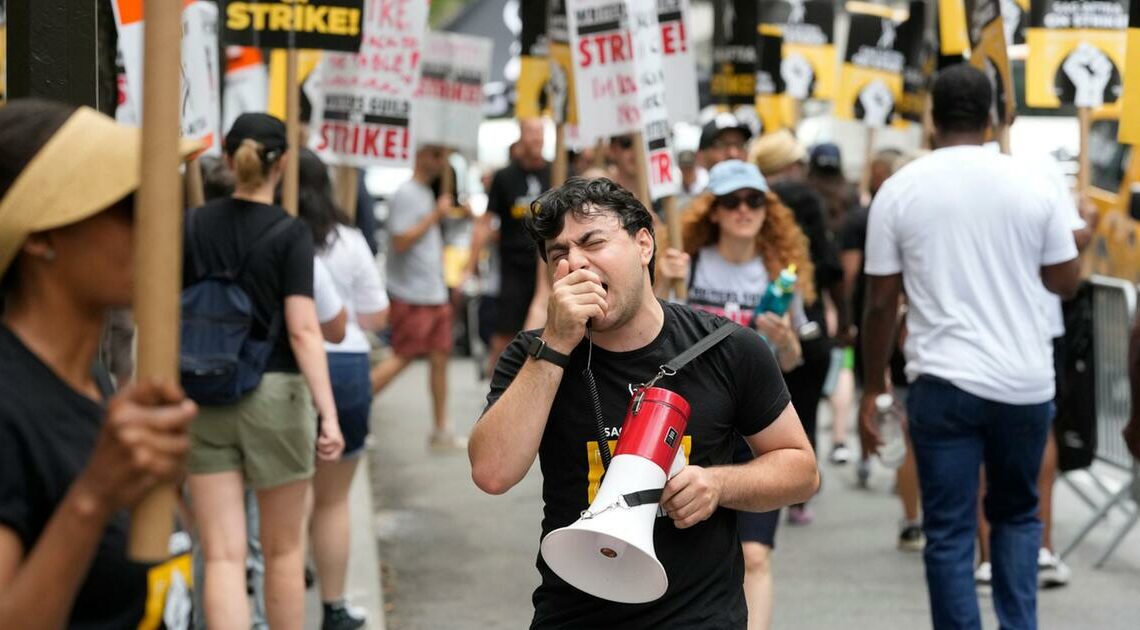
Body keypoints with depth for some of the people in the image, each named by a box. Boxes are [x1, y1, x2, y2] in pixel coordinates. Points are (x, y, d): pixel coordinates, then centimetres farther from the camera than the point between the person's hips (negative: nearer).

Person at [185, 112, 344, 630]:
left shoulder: (193, 225, 2)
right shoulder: (289, 234, -8)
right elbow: (303, 330, -15)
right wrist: (328, 413, -17)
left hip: (204, 400, 3)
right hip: (275, 395, -2)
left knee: (223, 555, 0)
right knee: (283, 549, 14)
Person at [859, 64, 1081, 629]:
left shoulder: (900, 189, -2)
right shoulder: (1028, 183, 1)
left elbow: (880, 303, -1)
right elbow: (1066, 282, 9)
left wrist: (871, 390, 8)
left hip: (943, 383, -2)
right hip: (1025, 382, 2)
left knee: (949, 532, 4)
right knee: (1016, 514, 21)